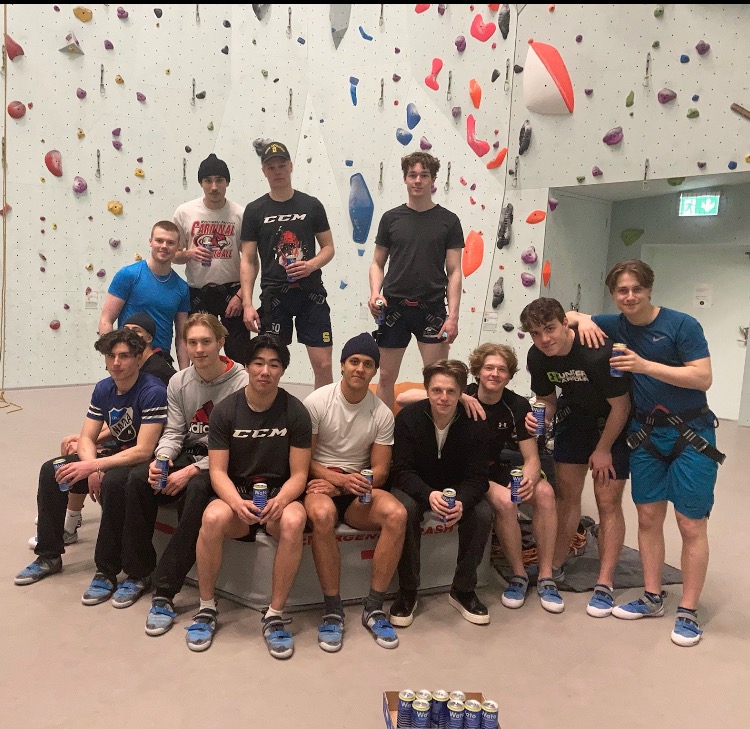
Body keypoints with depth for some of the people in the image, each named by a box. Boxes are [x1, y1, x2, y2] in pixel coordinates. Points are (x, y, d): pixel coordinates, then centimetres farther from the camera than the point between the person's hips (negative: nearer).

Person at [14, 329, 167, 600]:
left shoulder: (153, 392, -22)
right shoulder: (103, 389, 1)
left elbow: (143, 451, -27)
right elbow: (86, 438, 2)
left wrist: (92, 466, -28)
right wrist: (93, 468, -19)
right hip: (116, 458, 8)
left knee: (112, 483, -37)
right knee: (50, 471, -1)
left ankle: (107, 572, -21)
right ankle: (49, 556, 11)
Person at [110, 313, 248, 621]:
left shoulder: (241, 383, -14)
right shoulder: (178, 382, 6)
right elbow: (173, 432, 6)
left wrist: (191, 471, -23)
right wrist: (161, 460, -16)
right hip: (188, 454, 6)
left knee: (197, 490, -36)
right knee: (138, 478, -20)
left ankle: (165, 590, -26)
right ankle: (138, 572, -3)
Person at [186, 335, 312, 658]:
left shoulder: (296, 412, -4)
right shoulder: (224, 411, -2)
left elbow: (298, 474, -5)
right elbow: (218, 471, -5)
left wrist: (279, 501, -26)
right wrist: (237, 502, -26)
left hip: (280, 493, 0)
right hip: (236, 493, 1)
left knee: (293, 521, -35)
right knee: (213, 517, -33)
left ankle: (275, 615, -18)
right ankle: (207, 607, -10)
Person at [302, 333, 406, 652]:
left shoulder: (382, 413, 2)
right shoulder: (317, 401, -4)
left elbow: (380, 470, 2)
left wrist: (340, 483, -14)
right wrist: (339, 480, -21)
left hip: (359, 487, 3)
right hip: (321, 484, -2)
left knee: (396, 513, -29)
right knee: (322, 514, -38)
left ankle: (374, 608, -15)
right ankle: (333, 610, -22)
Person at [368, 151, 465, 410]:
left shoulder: (448, 220, 2)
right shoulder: (391, 218, 6)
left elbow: (454, 272, 0)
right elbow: (377, 263, 11)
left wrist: (453, 316, -8)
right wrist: (375, 292, -8)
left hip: (432, 309, -1)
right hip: (393, 307, 1)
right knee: (386, 377, 8)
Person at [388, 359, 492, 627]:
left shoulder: (474, 423, -14)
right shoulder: (408, 417, -18)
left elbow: (477, 476, -13)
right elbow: (401, 471, -19)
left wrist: (462, 502, -36)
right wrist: (429, 494, -40)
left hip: (458, 489, 2)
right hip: (414, 487, -2)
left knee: (483, 514, -26)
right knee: (405, 510, -34)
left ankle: (463, 590, -5)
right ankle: (407, 592, -14)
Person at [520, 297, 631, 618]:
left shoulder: (599, 352, -34)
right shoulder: (537, 358, -15)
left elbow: (620, 406, -22)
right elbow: (548, 399, 2)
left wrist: (603, 449, -12)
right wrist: (540, 417, -22)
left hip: (615, 423, -5)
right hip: (575, 417, 5)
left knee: (608, 500, -5)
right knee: (566, 494, 4)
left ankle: (604, 585, 6)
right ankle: (554, 570, 17)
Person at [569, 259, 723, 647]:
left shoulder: (682, 324, -12)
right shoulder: (615, 325, 1)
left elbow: (703, 378, -18)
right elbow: (567, 315, 11)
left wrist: (645, 365, -27)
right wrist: (583, 320, -13)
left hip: (691, 434, -4)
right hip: (646, 433, 4)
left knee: (691, 525, 0)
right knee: (648, 517, 9)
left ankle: (688, 612, 11)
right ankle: (652, 598, 23)